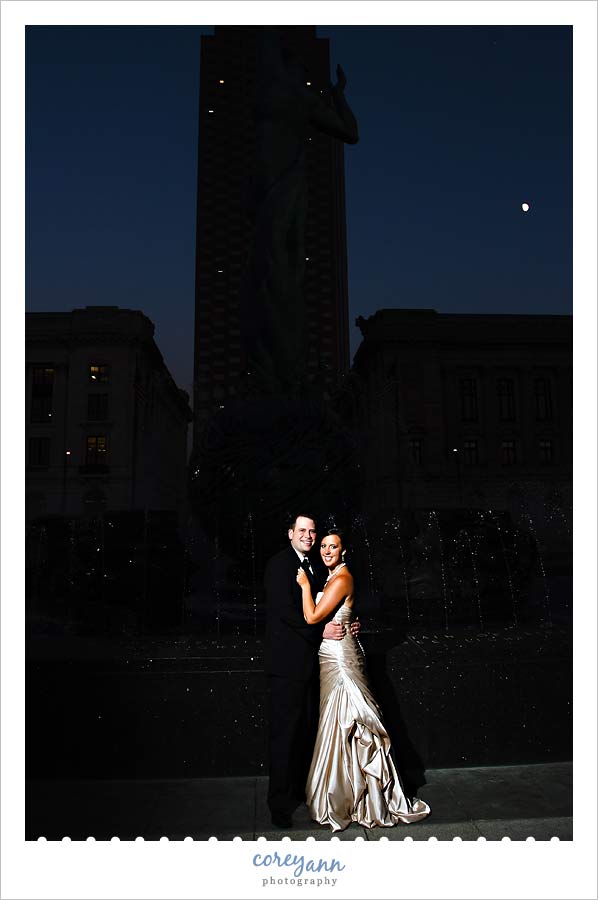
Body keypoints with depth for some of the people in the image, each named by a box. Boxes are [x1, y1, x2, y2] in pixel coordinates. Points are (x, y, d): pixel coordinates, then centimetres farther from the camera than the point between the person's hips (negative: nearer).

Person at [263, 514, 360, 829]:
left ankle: (301, 788, 30)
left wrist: (346, 625, 2)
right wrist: (321, 631, -19)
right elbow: (285, 610, -18)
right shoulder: (278, 564, -11)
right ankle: (280, 802, 12)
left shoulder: (317, 566, 13)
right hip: (288, 659, -7)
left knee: (307, 728, 15)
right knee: (285, 731, 0)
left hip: (311, 658, 7)